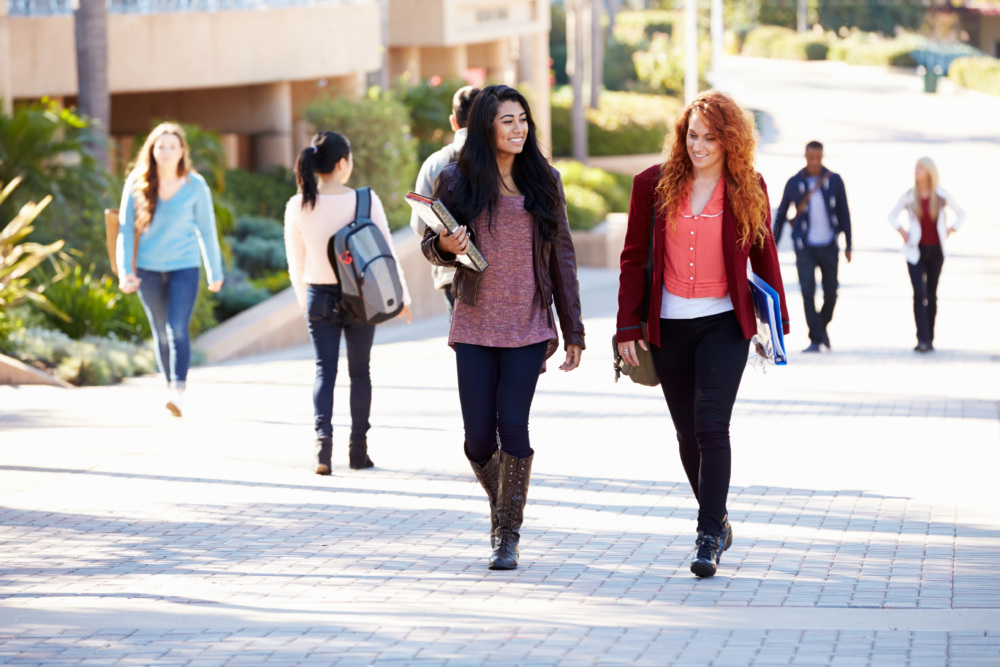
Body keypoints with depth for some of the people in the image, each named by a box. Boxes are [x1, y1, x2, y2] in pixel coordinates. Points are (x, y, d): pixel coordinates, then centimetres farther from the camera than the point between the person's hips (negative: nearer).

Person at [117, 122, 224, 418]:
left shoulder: (195, 186, -6)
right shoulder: (137, 184, -4)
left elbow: (207, 230, 2)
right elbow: (126, 229, 0)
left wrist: (215, 273, 6)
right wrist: (125, 270, -8)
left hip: (184, 266, -2)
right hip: (148, 268, 2)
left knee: (178, 329, -16)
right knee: (161, 332, 13)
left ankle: (179, 393, -22)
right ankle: (170, 386, 29)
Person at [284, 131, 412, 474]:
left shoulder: (297, 207, -6)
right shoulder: (366, 201, -11)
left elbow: (296, 264, 3)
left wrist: (305, 301, 19)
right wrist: (401, 294, 10)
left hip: (319, 297, 1)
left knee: (324, 370, 7)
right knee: (360, 371, 12)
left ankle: (323, 439, -14)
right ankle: (358, 450, 16)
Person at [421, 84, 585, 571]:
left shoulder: (543, 181, 5)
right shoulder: (458, 180, 1)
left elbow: (561, 256, 8)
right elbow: (430, 244, 10)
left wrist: (573, 331, 6)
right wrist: (446, 246, -16)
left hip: (528, 326, 0)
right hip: (474, 325, 0)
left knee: (512, 425, -11)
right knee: (479, 436, -1)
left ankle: (508, 535, 2)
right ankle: (500, 503, 30)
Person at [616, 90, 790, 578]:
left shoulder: (749, 189, 1)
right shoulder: (654, 184, 1)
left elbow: (763, 256, 10)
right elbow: (633, 258, 5)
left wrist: (778, 321, 10)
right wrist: (628, 326, 1)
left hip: (724, 323, -2)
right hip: (669, 325, 2)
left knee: (711, 425, -14)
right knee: (687, 433, 9)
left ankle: (709, 538, -14)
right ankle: (717, 519, 27)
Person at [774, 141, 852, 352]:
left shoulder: (835, 181, -1)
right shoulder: (794, 183, -2)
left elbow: (844, 214, 3)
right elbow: (781, 215, 6)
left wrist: (848, 245, 1)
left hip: (829, 246, 1)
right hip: (805, 247, -1)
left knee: (830, 294, 6)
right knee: (808, 292, -12)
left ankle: (822, 325, 34)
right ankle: (815, 339, -8)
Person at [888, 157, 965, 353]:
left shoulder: (941, 196, -2)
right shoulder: (909, 196, -2)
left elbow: (961, 214, 11)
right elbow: (892, 215, 14)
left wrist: (949, 232, 2)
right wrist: (901, 232, 0)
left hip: (935, 252, 1)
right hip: (916, 251, -1)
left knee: (931, 295, 6)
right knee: (919, 294, -13)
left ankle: (929, 340, 14)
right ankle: (922, 340, -17)